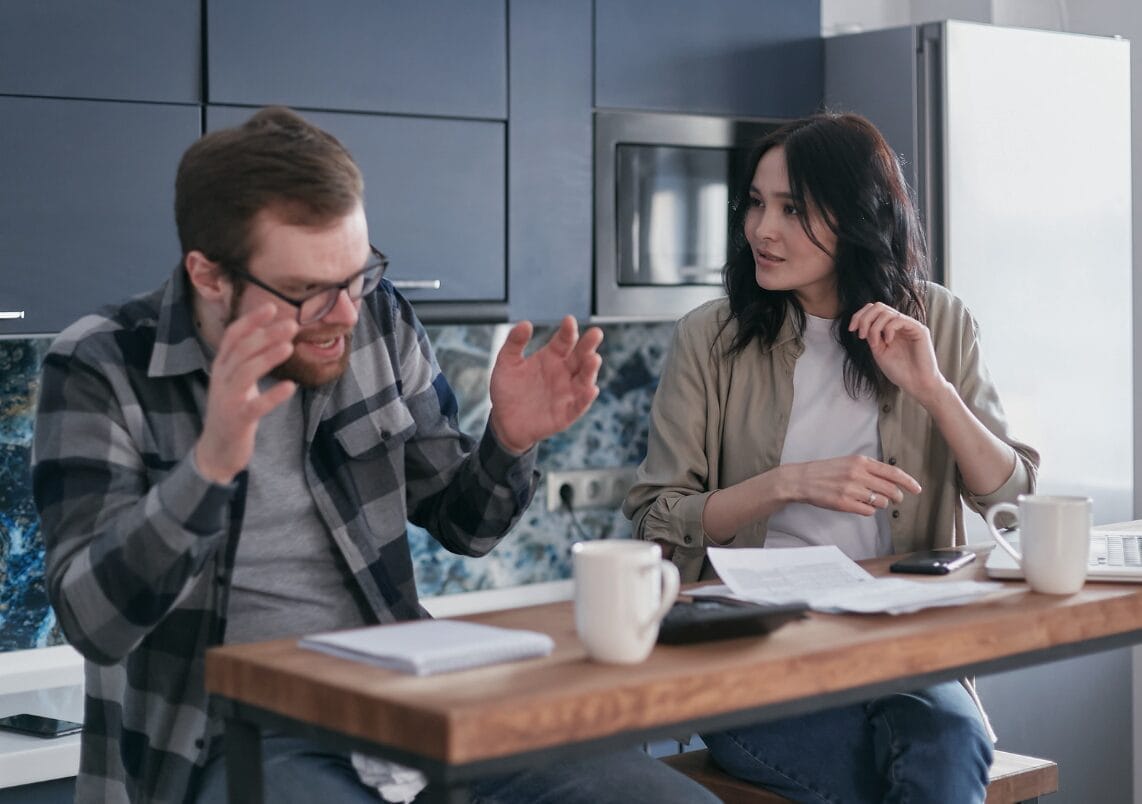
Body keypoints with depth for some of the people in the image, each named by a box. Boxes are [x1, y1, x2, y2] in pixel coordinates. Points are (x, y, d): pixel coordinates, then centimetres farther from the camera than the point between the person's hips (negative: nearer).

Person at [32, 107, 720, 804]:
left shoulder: (378, 321, 3)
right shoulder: (101, 371, -7)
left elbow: (462, 524, 14)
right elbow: (93, 622, -17)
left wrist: (510, 443, -8)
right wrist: (209, 465, -32)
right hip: (230, 739, -4)